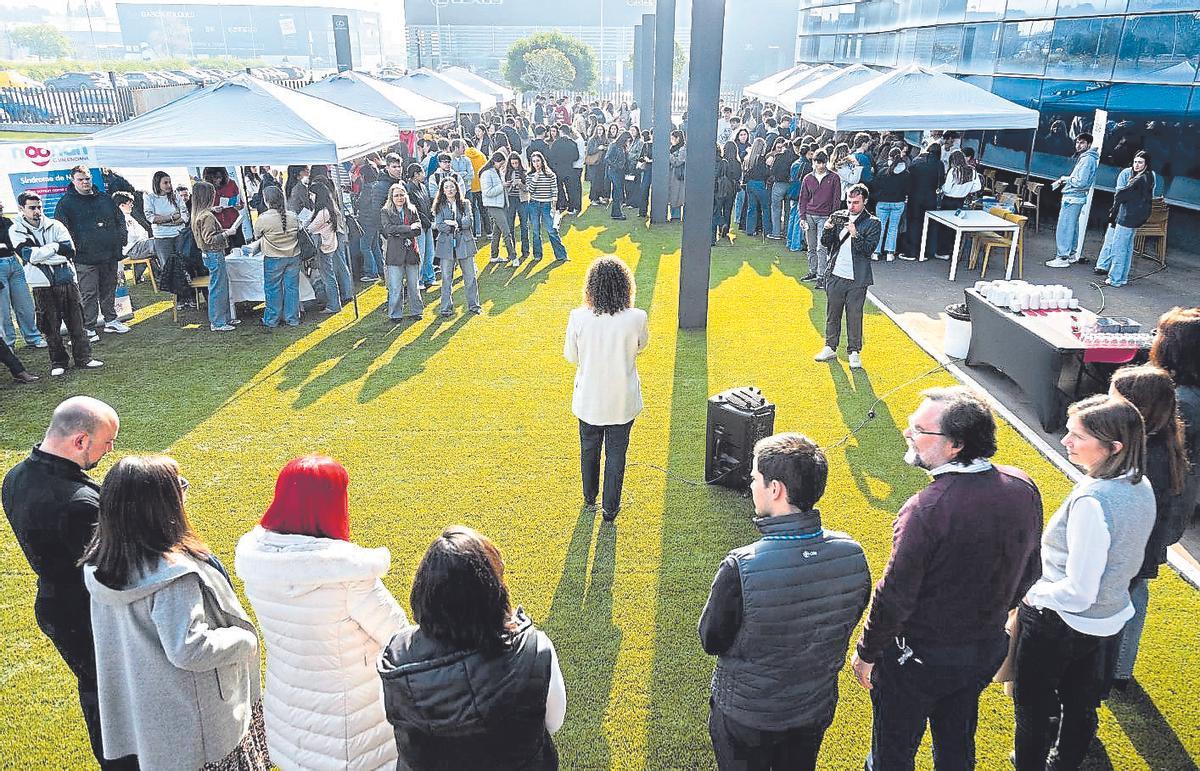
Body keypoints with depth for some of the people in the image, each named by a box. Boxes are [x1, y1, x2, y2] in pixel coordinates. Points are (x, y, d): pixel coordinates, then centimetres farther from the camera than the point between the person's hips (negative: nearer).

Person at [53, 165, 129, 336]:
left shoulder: (104, 199, 14)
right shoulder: (66, 202, 0)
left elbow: (120, 218, 22)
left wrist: (120, 238, 9)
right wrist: (74, 247, -12)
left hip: (110, 255, 5)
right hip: (85, 257, -5)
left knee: (109, 290, 14)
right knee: (88, 293, -3)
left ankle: (111, 321, 26)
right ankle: (89, 327, 2)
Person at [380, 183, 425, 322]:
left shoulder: (412, 210, 10)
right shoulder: (386, 212, 3)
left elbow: (418, 230, -1)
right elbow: (388, 229, -13)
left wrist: (399, 233, -10)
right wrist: (408, 228, -14)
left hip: (411, 252, 3)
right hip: (394, 253, -2)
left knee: (414, 285, 9)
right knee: (395, 287, -3)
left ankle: (415, 311, 22)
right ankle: (395, 314, 7)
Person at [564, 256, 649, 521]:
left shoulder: (578, 318, -19)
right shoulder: (637, 318, -20)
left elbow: (571, 356, -5)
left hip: (588, 400, 1)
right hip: (622, 402, -1)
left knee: (589, 450, 24)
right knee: (616, 454, 17)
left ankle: (589, 498, 44)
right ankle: (610, 508, 30)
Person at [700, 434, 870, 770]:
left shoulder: (740, 569, -36)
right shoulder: (852, 554, -21)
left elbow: (711, 641, -19)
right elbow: (849, 620, -2)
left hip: (745, 715, -4)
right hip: (816, 708, 4)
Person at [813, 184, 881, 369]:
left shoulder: (872, 223, -5)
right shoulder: (838, 216, 4)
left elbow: (868, 250, -14)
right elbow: (825, 243, 3)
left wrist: (855, 235, -28)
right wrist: (827, 229, -16)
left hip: (857, 279, -3)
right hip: (835, 276, 3)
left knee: (855, 316, 5)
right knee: (832, 314, 14)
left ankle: (854, 352, 17)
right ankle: (830, 348, 27)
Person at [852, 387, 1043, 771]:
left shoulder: (926, 509, -33)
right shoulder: (1022, 488, -12)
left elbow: (894, 598, -25)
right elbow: (1028, 570, 3)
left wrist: (865, 653, -8)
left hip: (918, 657, -6)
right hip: (989, 649, 6)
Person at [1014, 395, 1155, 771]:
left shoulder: (1091, 502, -34)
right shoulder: (1141, 486, -7)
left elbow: (1078, 592, -28)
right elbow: (1130, 562, 7)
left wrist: (1033, 592, -13)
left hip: (1061, 624, -8)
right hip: (1111, 617, 8)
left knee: (1034, 704, 16)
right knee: (1080, 703, 28)